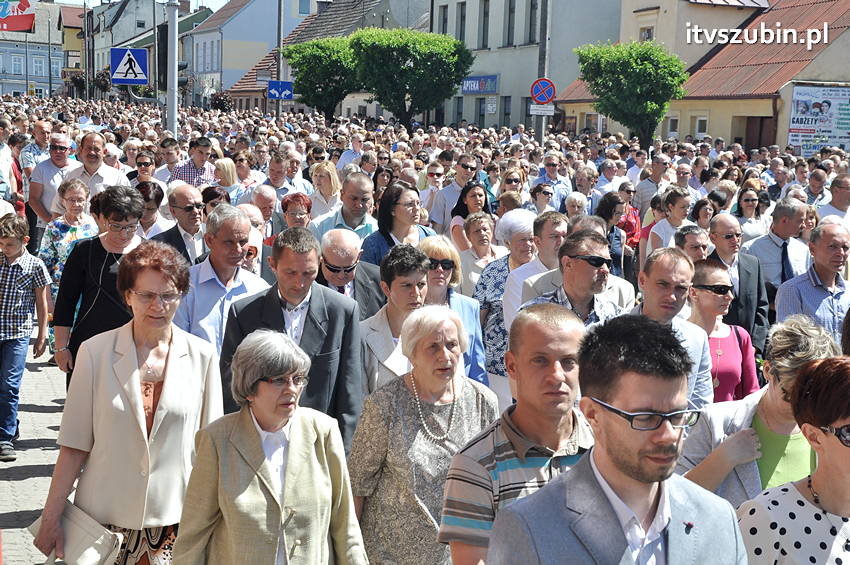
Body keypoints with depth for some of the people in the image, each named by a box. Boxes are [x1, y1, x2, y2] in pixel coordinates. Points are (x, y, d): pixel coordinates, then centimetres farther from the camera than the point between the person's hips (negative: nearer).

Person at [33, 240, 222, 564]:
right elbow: (74, 444, -1)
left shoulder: (202, 356, -2)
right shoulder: (95, 352, -3)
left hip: (176, 520, 1)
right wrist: (51, 516, -2)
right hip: (105, 515, 0)